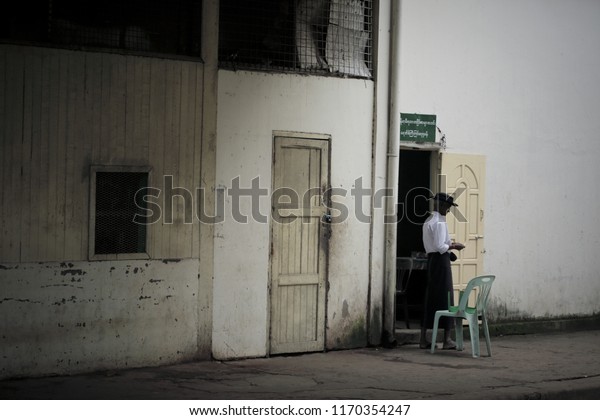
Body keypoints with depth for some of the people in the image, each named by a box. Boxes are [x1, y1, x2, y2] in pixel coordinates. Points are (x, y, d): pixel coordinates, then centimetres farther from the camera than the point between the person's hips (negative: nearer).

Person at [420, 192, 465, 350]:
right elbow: (440, 247, -21)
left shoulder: (428, 221, 16)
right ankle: (447, 339, 0)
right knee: (445, 298, -3)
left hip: (431, 259, 9)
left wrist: (450, 245, 15)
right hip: (441, 260, -9)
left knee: (430, 298, 10)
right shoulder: (440, 222, -14)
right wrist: (453, 246, -6)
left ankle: (423, 339, 9)